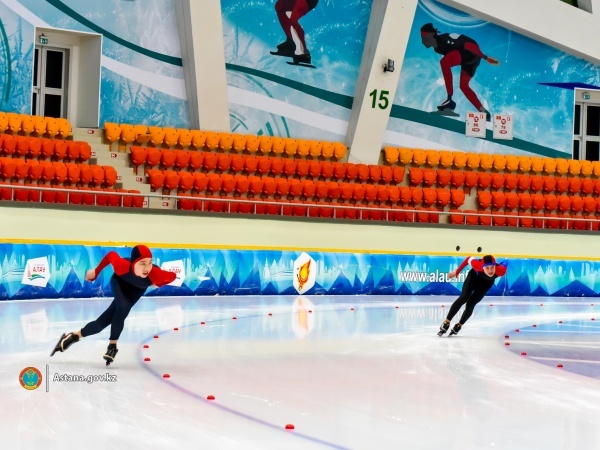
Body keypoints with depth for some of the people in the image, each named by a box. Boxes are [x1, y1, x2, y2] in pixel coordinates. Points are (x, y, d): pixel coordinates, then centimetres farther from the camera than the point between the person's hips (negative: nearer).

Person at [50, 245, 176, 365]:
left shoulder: (156, 274, -44)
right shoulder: (123, 266, -44)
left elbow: (173, 276, -24)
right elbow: (111, 255, -22)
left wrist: (156, 284, -21)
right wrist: (96, 271, -11)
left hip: (136, 290, 2)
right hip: (119, 282, -2)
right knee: (123, 308, -27)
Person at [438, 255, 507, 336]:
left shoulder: (501, 270, -42)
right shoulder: (478, 265, -43)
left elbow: (505, 264, -19)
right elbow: (469, 259, -21)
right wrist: (456, 272, -11)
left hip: (487, 282, 1)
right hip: (475, 276, -1)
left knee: (471, 304, -1)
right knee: (464, 298, -13)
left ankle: (458, 326, 20)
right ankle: (446, 323, -2)